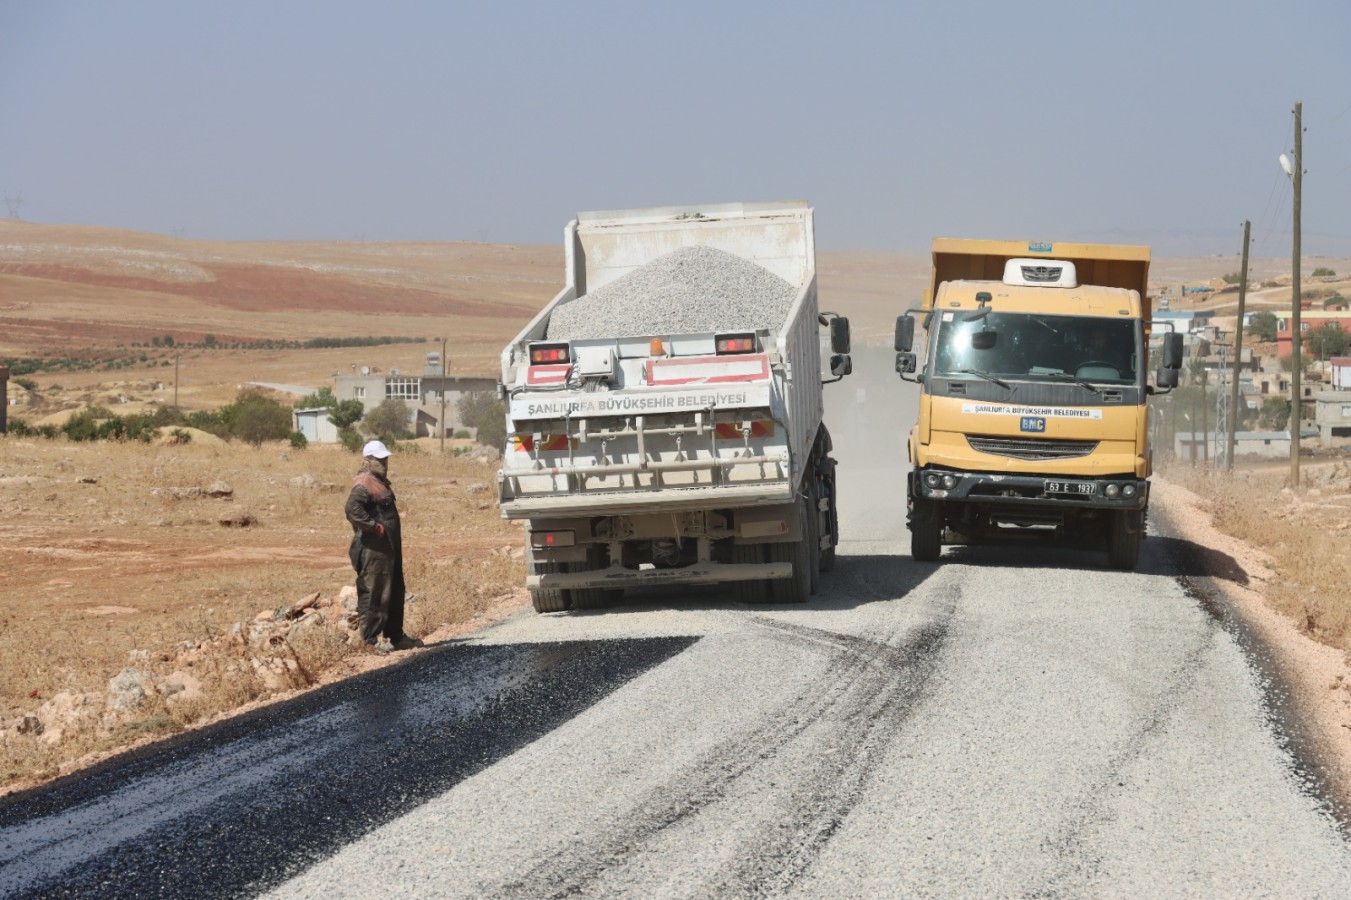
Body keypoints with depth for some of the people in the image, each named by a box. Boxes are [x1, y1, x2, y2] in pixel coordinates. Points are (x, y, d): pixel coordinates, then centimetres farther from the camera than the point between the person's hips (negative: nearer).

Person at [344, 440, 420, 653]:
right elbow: (352, 508, -30)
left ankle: (395, 636, 25)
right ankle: (371, 638, -3)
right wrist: (374, 527, -26)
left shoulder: (381, 482, 19)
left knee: (395, 594, 16)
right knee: (372, 594, -6)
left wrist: (395, 535, 20)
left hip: (388, 547, 11)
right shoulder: (364, 484, -14)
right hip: (373, 549, -11)